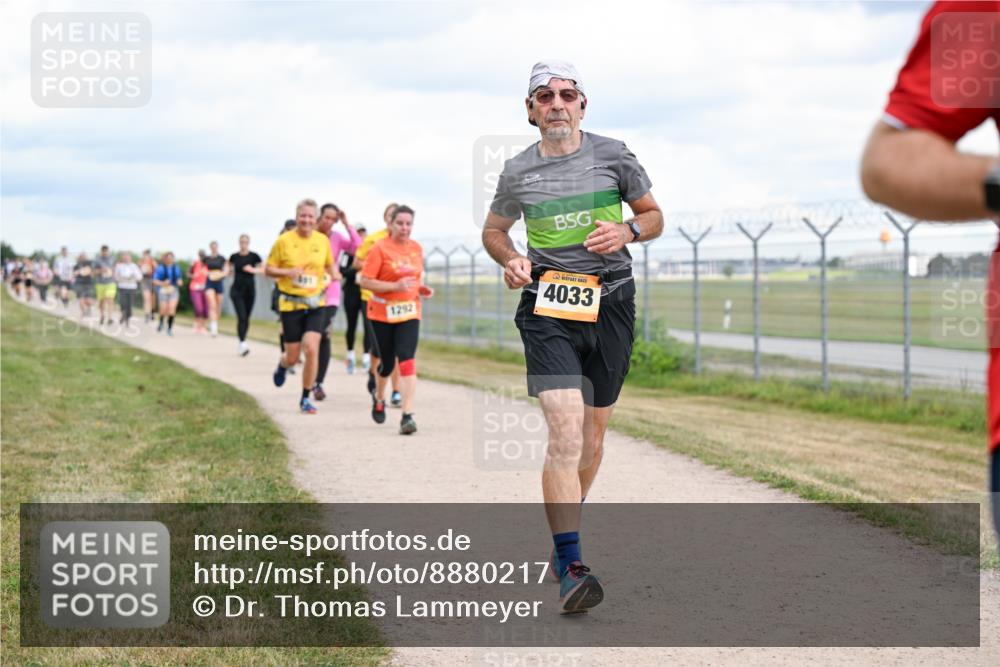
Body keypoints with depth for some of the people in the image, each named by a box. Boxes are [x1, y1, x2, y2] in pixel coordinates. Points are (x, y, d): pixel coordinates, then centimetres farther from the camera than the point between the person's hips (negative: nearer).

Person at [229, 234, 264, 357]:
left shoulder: (254, 256, -1)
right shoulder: (234, 257, 3)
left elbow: (263, 269, -6)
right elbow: (229, 268, 22)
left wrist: (254, 270, -21)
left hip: (250, 290, 1)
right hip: (237, 290, -1)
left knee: (246, 318, 8)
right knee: (241, 317, -15)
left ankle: (242, 346, 21)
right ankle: (242, 343, -21)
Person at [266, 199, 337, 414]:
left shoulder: (322, 240, 3)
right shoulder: (284, 241, -5)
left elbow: (330, 264, 20)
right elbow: (269, 269, 0)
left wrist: (334, 273, -3)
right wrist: (288, 272, -18)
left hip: (315, 303, 2)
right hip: (290, 304, -2)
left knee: (312, 349, -14)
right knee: (293, 356, 2)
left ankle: (306, 398, 1)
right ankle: (282, 366, 42)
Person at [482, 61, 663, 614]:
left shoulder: (612, 155, 5)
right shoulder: (518, 171, 5)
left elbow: (654, 216, 14)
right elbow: (493, 230, 21)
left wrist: (627, 231, -8)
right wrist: (511, 260, -1)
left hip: (611, 303, 2)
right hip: (547, 308, -2)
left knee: (593, 431, 11)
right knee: (565, 429, -17)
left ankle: (564, 527, 34)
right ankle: (570, 567, -21)